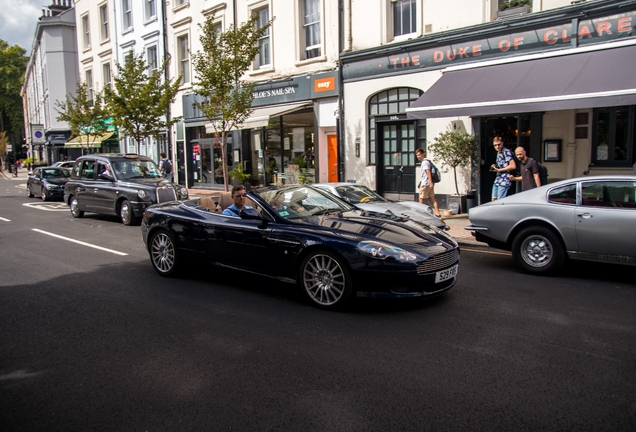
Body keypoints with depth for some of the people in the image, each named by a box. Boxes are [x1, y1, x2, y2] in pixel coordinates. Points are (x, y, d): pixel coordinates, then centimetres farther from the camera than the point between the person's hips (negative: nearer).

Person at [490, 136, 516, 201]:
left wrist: (499, 170, -14)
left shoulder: (506, 152, -12)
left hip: (504, 180, -9)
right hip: (497, 180, 9)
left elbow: (513, 166, -20)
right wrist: (495, 167, 7)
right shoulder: (498, 153, 16)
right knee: (494, 200, 9)